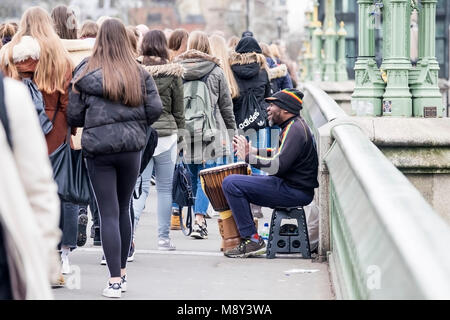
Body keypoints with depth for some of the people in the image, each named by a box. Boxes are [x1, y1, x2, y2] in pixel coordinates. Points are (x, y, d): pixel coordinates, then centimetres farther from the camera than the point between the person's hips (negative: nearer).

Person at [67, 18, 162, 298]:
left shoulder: (86, 73, -3)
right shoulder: (139, 73, 2)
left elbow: (74, 116, -1)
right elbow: (155, 109, -2)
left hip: (98, 148, -2)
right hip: (132, 147, 2)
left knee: (108, 213, -1)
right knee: (124, 209, 16)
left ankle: (115, 281, -5)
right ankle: (122, 273, 25)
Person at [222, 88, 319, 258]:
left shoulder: (295, 129, -17)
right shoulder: (295, 125, 15)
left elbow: (278, 166, -26)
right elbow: (281, 154, 27)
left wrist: (248, 157, -15)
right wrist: (255, 151, 12)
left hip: (295, 192, -11)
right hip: (295, 188, 11)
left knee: (231, 184, -17)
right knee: (239, 179, 25)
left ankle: (252, 240, -15)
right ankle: (247, 236, 23)